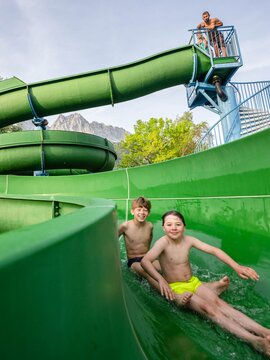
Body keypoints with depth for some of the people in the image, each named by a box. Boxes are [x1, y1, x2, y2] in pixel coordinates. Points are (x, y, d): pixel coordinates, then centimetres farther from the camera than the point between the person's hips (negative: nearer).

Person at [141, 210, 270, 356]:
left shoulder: (188, 240, -8)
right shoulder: (163, 242, -23)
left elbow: (214, 250, -9)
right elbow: (145, 261, -34)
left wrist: (237, 267, -17)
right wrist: (161, 280, -48)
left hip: (193, 282, 5)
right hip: (176, 288, -4)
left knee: (218, 302, -19)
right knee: (207, 308, -25)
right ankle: (253, 340, -31)